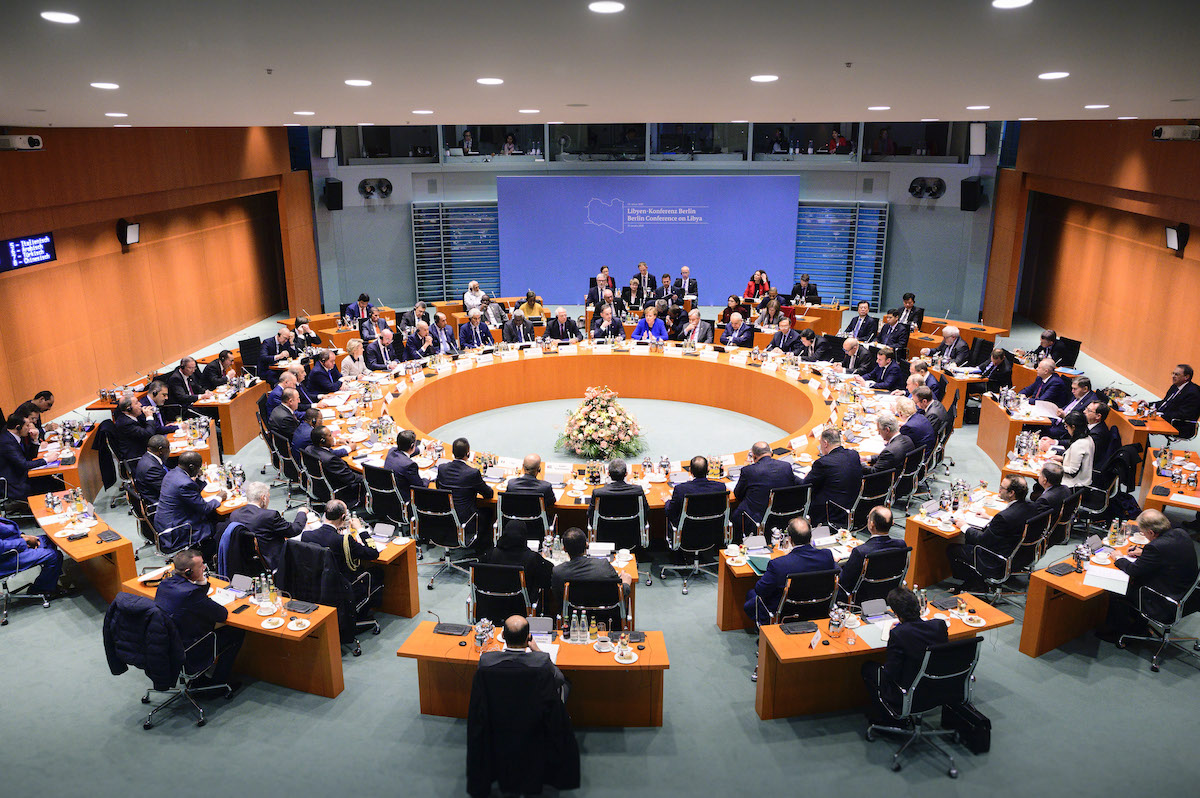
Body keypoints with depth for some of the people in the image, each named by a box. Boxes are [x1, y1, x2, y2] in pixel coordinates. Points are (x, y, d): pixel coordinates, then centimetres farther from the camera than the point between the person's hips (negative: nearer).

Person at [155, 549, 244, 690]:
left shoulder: (165, 582, -4)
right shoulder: (191, 593, -31)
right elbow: (223, 615, -16)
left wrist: (202, 581, -2)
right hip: (188, 655, -8)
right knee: (238, 633, 6)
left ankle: (200, 677, 29)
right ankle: (219, 682, 19)